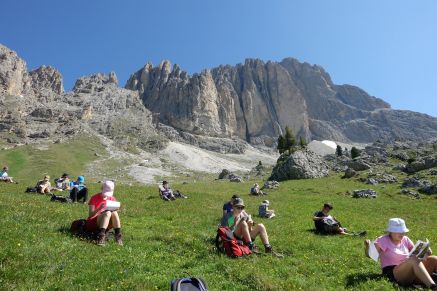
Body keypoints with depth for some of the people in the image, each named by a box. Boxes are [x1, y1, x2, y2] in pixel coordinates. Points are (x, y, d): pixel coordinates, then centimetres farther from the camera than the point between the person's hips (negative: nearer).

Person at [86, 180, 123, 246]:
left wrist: (115, 209, -18)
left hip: (104, 226, 3)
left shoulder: (112, 199, 5)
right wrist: (99, 209, -31)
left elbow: (114, 215, 5)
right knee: (108, 213, -32)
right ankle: (101, 236, -43)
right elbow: (90, 215, -14)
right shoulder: (95, 198, -7)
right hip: (93, 224, -3)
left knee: (114, 213, -28)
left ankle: (118, 235, -33)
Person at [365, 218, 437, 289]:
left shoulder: (405, 239, 15)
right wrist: (368, 246, -28)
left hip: (413, 271, 7)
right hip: (392, 272, -7)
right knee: (413, 259, -35)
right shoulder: (383, 240, -3)